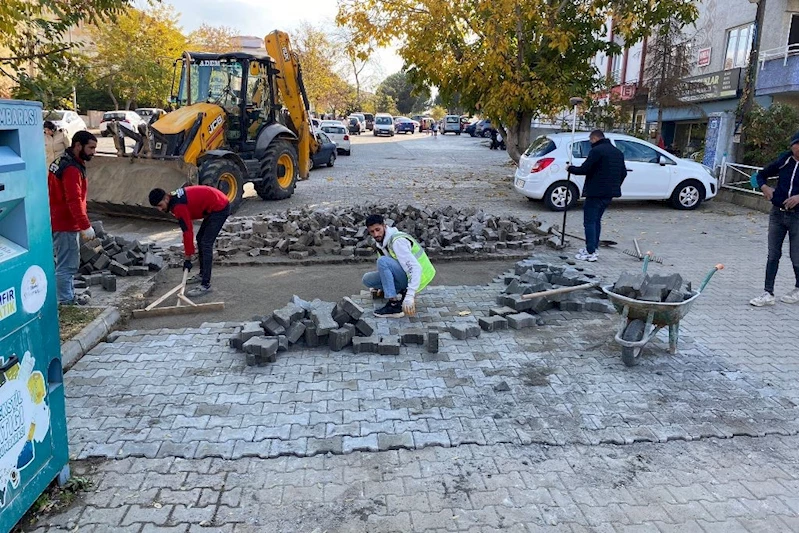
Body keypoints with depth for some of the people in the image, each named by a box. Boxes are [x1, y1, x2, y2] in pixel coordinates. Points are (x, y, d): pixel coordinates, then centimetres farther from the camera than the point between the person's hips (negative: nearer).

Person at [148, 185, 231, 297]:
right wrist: (187, 250, 16)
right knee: (200, 239, 17)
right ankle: (202, 274, 30)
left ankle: (206, 285, -14)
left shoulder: (178, 206, -22)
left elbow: (188, 231, -21)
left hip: (220, 208, -10)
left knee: (206, 244, -13)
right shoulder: (176, 197, 7)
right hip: (214, 207, 10)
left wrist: (187, 258, -15)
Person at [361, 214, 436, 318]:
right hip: (404, 277, 9)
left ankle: (394, 305, -25)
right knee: (367, 279, 1)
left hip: (417, 278, -9)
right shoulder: (381, 242, 7)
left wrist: (409, 297, -38)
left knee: (382, 261, -28)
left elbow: (415, 268, -31)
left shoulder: (398, 241, -22)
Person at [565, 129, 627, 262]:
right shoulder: (618, 152, 16)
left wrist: (570, 168, 1)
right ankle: (593, 248, 22)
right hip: (609, 193, 9)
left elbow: (584, 169, -16)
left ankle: (590, 252, -8)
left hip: (596, 192, -9)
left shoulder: (597, 150, -12)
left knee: (589, 221, -5)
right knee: (596, 220, 19)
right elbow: (623, 173, 20)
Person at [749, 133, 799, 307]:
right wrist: (764, 187, -5)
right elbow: (761, 175, 15)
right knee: (773, 255, 5)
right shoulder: (784, 160, 1)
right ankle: (768, 294, 10)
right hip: (777, 214, 3)